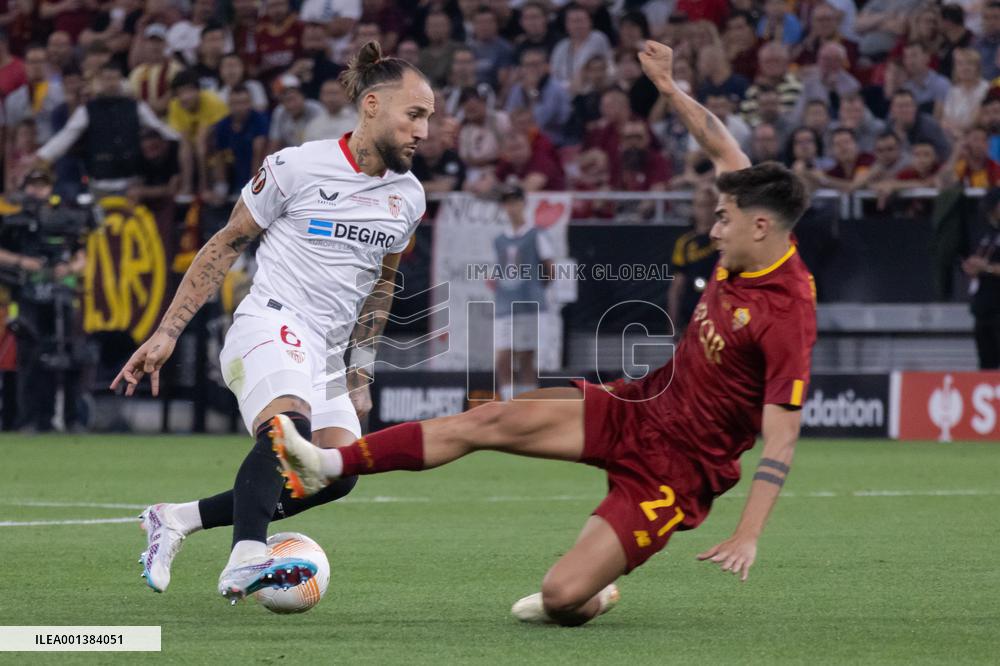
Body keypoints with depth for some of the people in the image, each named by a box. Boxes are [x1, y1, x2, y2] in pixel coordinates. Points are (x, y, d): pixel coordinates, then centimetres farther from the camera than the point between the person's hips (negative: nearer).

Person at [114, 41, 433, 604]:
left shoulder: (409, 197, 11)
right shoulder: (297, 167, -7)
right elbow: (226, 245, 1)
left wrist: (361, 375, 22)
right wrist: (167, 332, -3)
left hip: (325, 352, 7)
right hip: (270, 321, -7)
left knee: (337, 476, -8)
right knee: (289, 426, -35)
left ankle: (179, 519, 2)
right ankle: (246, 561, -50)